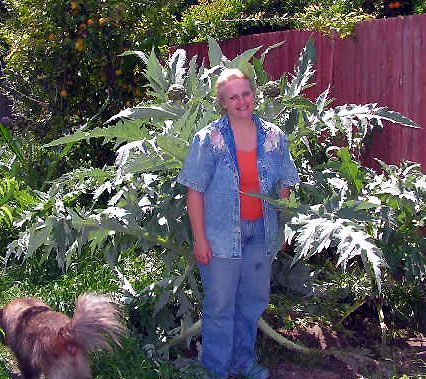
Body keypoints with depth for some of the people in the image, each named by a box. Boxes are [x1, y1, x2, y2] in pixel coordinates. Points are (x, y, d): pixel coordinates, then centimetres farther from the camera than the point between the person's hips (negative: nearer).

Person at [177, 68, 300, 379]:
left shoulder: (274, 137, 2)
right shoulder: (209, 139, -8)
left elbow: (282, 187, 9)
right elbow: (195, 191, -9)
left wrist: (282, 229, 6)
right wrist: (199, 238, -12)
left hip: (261, 233, 4)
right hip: (221, 235, -4)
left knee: (253, 301, 17)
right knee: (220, 305, 5)